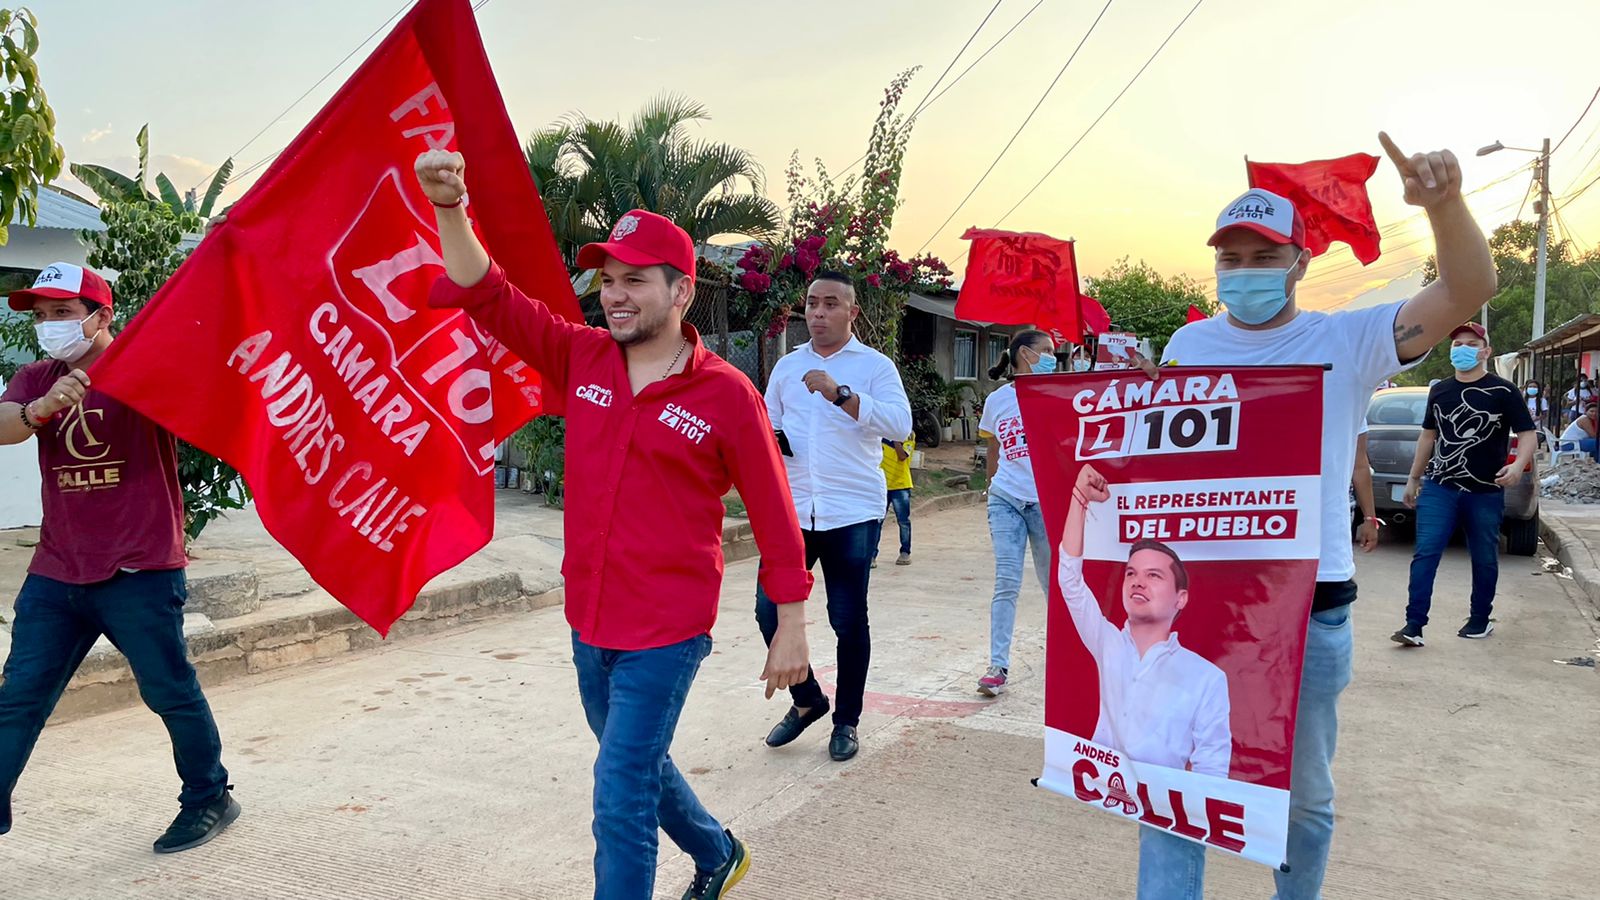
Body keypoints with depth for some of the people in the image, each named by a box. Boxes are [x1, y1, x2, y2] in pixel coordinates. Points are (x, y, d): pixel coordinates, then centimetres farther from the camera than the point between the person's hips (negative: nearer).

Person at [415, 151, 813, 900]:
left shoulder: (726, 394, -13)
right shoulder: (581, 357, 0)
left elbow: (774, 516, -8)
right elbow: (489, 298, -6)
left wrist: (790, 628, -5)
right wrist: (450, 208, -23)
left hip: (666, 634, -6)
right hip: (589, 623, 6)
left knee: (620, 801, -2)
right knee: (639, 766, 25)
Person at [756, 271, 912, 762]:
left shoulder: (875, 366, -1)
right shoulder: (787, 366, 13)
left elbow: (900, 424, -16)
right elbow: (767, 425, 20)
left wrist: (841, 394, -27)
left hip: (852, 512, -4)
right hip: (792, 508, 4)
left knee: (848, 620, 4)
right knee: (770, 609, 0)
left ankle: (846, 721, 23)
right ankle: (807, 700, 24)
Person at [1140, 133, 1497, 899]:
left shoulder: (1349, 342, -3)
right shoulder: (1189, 344, 5)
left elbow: (1468, 292, -14)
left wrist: (1444, 204, -32)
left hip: (1309, 607, -1)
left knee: (1303, 795, 17)